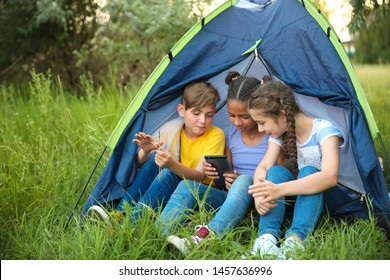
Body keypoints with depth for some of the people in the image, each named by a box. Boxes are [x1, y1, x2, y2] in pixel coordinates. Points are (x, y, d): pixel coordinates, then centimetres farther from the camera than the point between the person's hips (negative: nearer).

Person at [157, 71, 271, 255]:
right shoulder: (230, 134, 10)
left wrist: (242, 180, -18)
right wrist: (216, 174, -8)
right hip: (230, 196, 5)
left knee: (245, 181, -37)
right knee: (187, 185, -17)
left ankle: (204, 238, -56)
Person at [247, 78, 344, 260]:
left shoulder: (324, 130, -23)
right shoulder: (279, 134, -3)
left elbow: (329, 176, -39)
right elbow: (263, 167, -13)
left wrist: (280, 189, -52)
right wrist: (260, 193, -38)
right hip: (292, 196, 5)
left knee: (308, 171, -34)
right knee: (276, 172, -24)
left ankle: (296, 238, -48)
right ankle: (267, 235, -39)